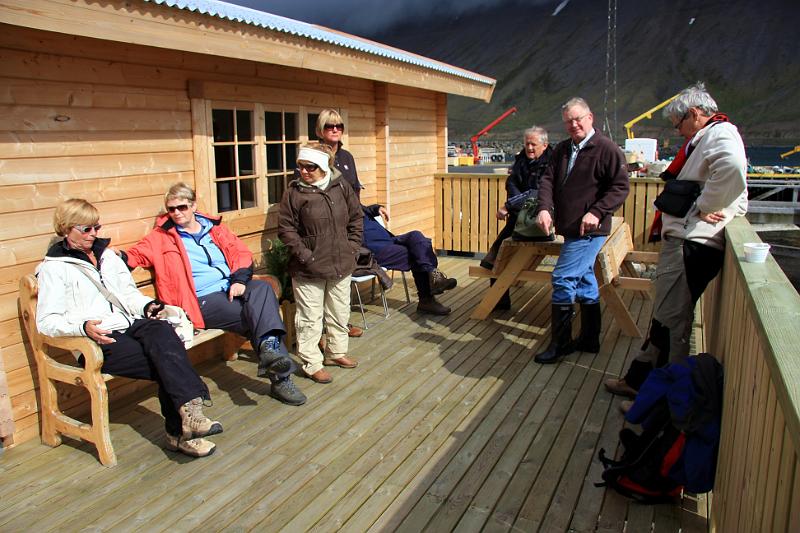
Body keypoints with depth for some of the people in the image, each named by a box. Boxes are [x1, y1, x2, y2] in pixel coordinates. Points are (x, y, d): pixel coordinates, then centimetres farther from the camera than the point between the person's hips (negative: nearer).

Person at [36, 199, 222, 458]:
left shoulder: (107, 255, 24)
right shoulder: (53, 268, 5)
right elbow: (46, 321, -4)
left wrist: (147, 305, 2)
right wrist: (83, 326, -23)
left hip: (130, 325, 4)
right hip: (99, 341, -4)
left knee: (159, 329, -32)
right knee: (165, 361, -28)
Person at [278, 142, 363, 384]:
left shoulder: (341, 187, 0)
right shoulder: (294, 192, -10)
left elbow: (356, 218, 10)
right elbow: (286, 229, -8)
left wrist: (352, 247, 2)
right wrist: (305, 256, -14)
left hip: (341, 265, 4)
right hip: (308, 270, -4)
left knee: (340, 313, 19)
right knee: (310, 318, 4)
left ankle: (336, 352, 38)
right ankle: (312, 364, 19)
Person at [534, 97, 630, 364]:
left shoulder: (606, 148, -9)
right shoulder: (562, 149, 12)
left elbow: (620, 187, -11)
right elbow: (548, 180, 4)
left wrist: (597, 212, -22)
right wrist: (544, 208, -13)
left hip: (589, 230, -8)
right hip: (570, 229, 8)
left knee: (563, 279, -11)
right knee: (584, 280, 15)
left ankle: (560, 343, 0)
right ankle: (589, 339, 27)